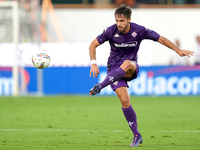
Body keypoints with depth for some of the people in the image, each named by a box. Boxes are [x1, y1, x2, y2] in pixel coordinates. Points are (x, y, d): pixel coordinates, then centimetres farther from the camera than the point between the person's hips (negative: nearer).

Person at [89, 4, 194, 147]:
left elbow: (161, 39, 0)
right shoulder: (111, 31, -12)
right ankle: (137, 136, -6)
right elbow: (93, 45, -1)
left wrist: (178, 50, -2)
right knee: (125, 100, -17)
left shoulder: (139, 31, -12)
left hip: (131, 67, 0)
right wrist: (93, 63, -14)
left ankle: (100, 86, -41)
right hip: (114, 68, 0)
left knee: (126, 64, -40)